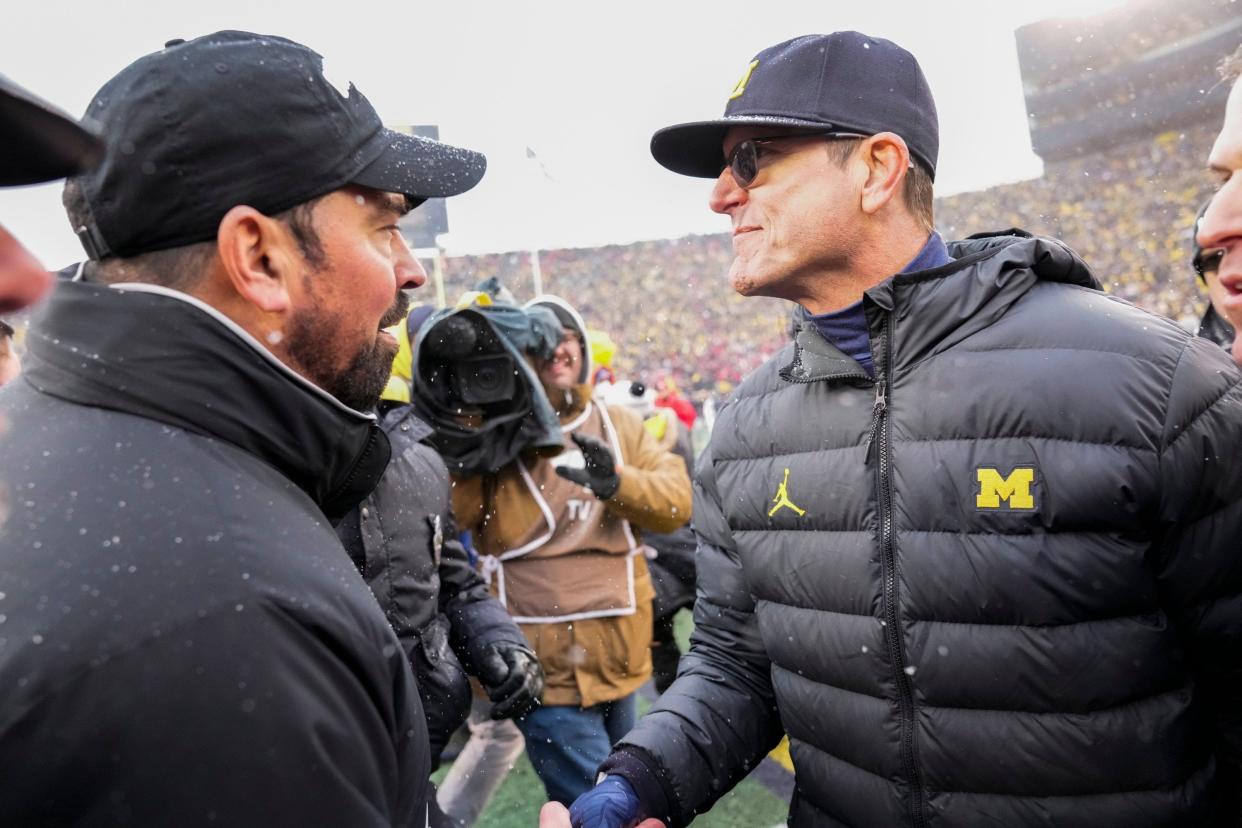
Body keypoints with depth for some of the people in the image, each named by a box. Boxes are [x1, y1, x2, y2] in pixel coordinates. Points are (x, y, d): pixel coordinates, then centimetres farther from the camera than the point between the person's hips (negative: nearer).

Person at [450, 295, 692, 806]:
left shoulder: (618, 427, 7)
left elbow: (676, 501, -4)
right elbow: (446, 511, -17)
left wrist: (618, 481, -22)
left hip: (618, 655, 5)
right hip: (543, 662, -5)